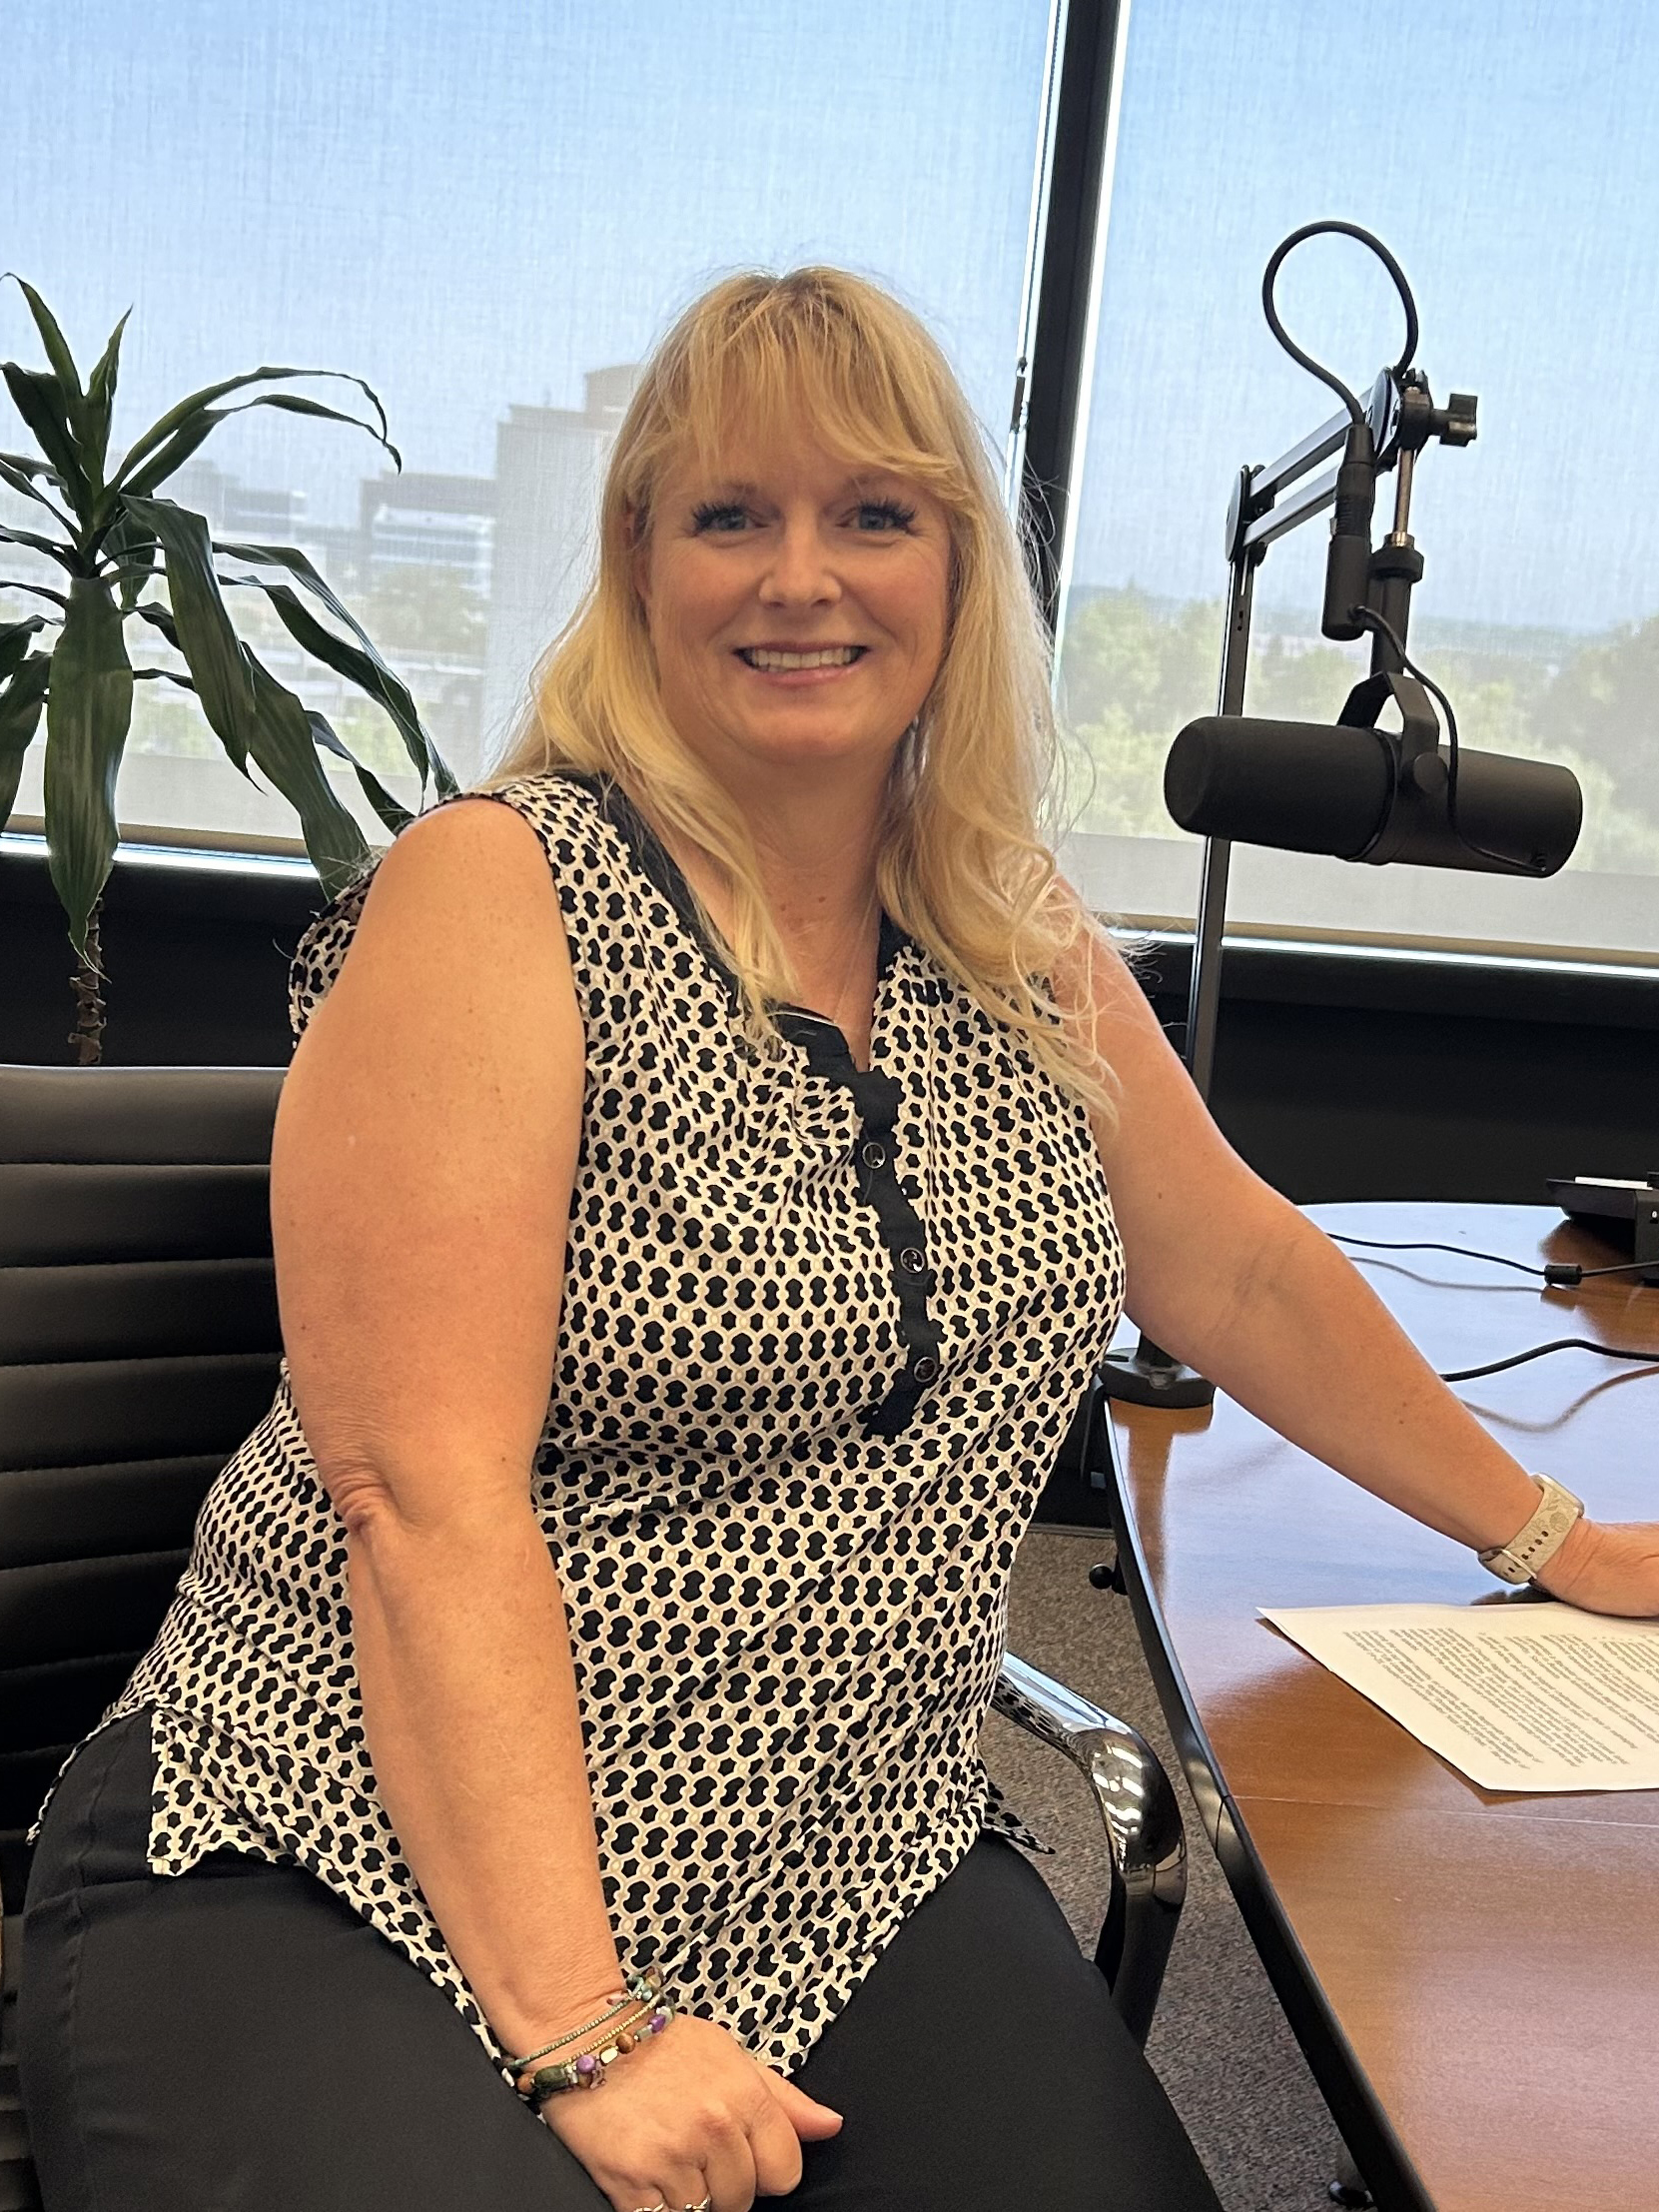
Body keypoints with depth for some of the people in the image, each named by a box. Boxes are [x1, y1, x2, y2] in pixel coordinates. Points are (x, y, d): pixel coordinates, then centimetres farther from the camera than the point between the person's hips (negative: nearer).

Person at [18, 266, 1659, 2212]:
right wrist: (583, 2034, -20)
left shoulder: (1023, 951, 6)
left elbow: (1236, 1272, 17)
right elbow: (425, 1491, -18)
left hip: (850, 1884, 5)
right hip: (348, 1875, -4)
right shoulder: (499, 897, -12)